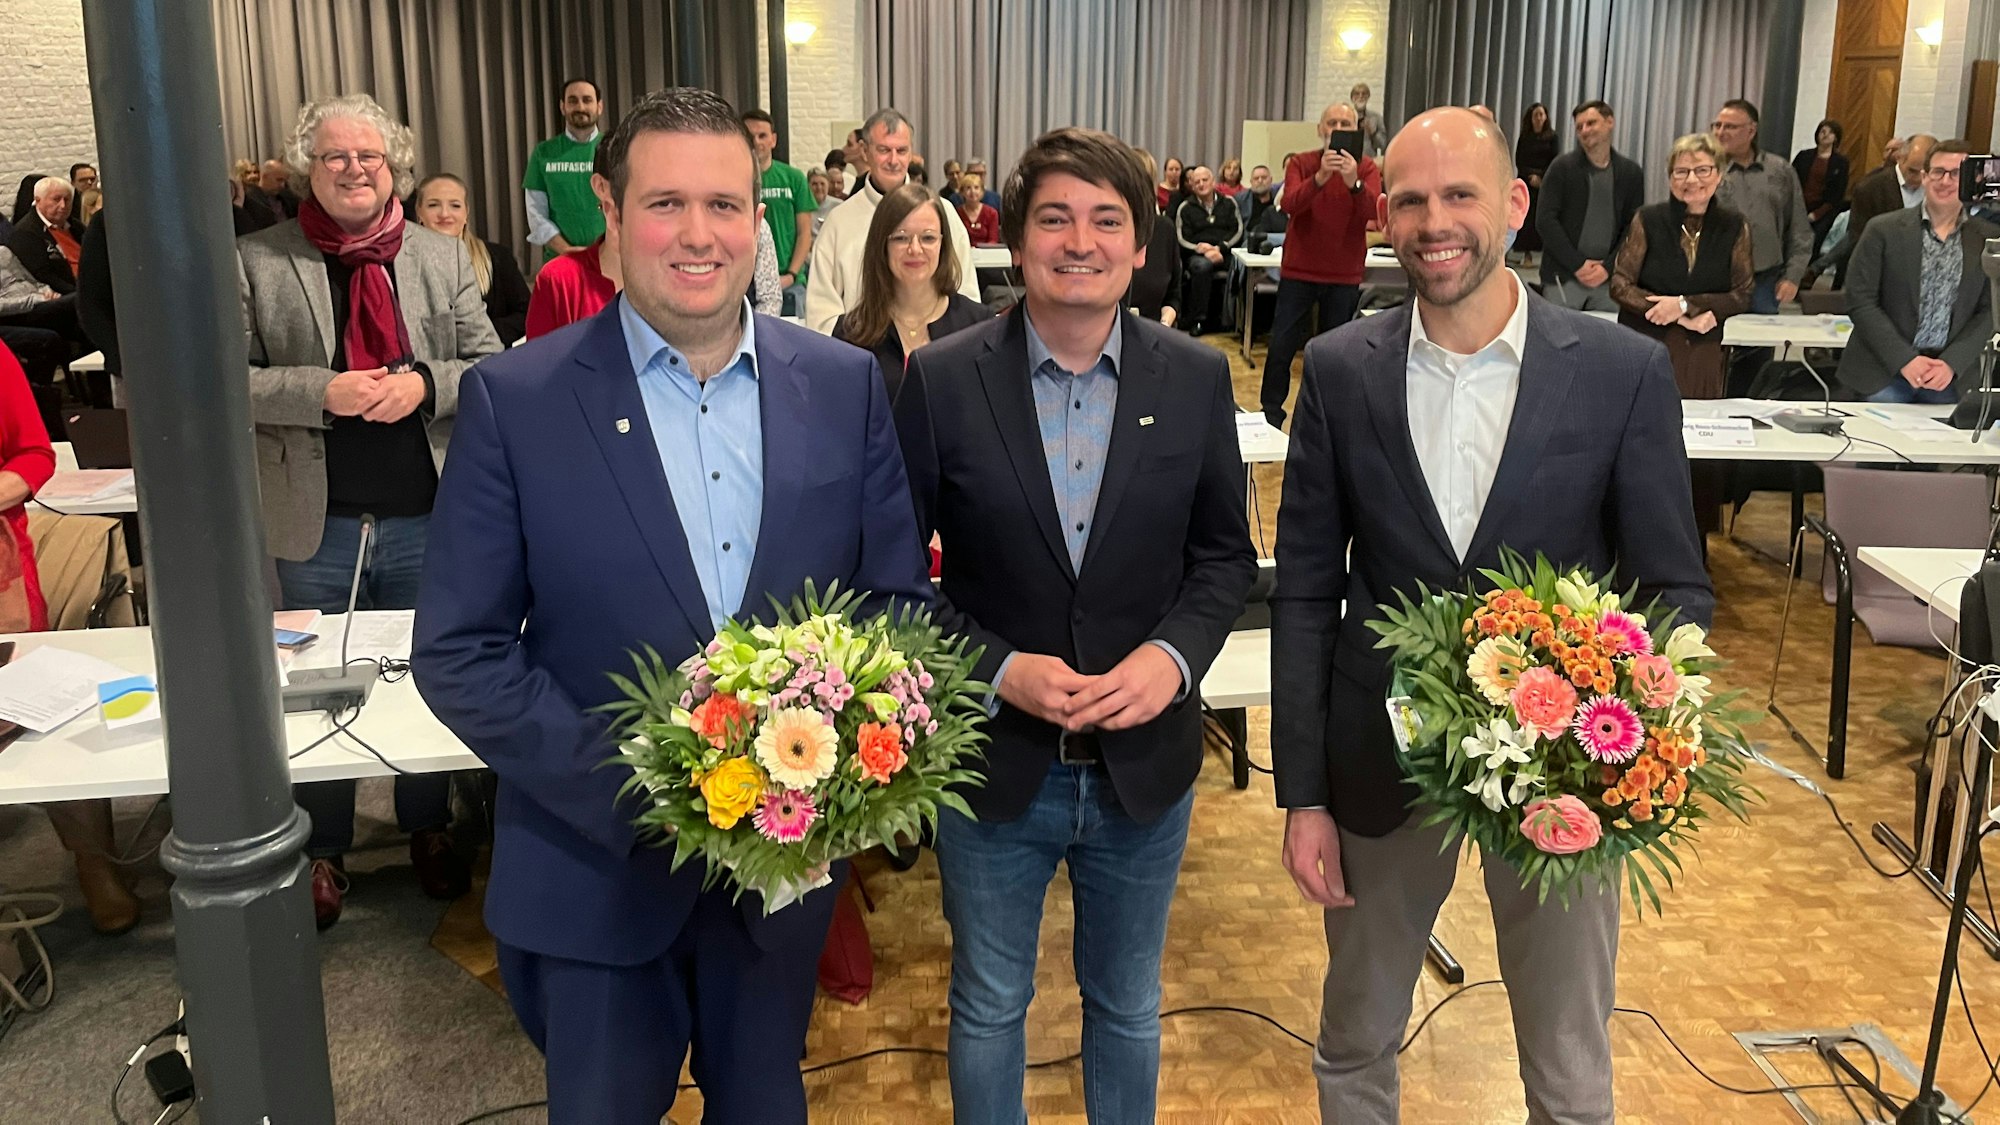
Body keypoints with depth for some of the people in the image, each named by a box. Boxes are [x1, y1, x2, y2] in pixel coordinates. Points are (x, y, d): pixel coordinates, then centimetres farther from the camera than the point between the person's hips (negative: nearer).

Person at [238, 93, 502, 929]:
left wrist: (425, 383, -16)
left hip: (428, 521, 1)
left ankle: (429, 830, 35)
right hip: (316, 525, -1)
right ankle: (322, 851, 31)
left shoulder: (444, 258, 5)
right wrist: (320, 391, -19)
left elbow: (492, 369, 3)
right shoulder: (256, 262, -1)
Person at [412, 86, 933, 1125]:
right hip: (595, 868, -2)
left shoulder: (844, 384, -3)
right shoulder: (515, 398, -10)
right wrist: (629, 787, -20)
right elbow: (459, 652, -9)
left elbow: (901, 594, 2)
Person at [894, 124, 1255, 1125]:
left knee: (1127, 1006, 22)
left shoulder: (1196, 380, -4)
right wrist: (998, 669, -18)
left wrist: (1174, 655, -15)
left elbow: (1225, 554, 3)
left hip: (1145, 763, 2)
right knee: (988, 1007, 19)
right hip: (996, 763, -1)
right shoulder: (942, 380, -10)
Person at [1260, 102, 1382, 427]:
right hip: (1298, 270, 0)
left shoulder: (1367, 168, -1)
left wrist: (1354, 182, -35)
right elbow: (1289, 204, -19)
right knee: (1281, 346, 0)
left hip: (1344, 275, 0)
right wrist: (1320, 177, -34)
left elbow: (1374, 212, -18)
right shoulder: (1301, 163, -1)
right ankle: (1270, 414, 12)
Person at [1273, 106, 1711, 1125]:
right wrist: (1302, 795, -3)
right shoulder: (1339, 371, -5)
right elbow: (1307, 591, -2)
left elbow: (1678, 589, -3)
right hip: (1382, 762, 1)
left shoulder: (1625, 372, -9)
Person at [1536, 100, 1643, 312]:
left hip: (1609, 279, 2)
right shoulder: (1561, 167, 0)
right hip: (1563, 276, -2)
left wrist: (1608, 267, -8)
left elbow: (1634, 225, 6)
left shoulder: (1631, 172, 7)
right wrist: (1577, 264, -11)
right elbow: (1545, 220, -6)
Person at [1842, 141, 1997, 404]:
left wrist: (1951, 363, -10)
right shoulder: (1883, 230, -2)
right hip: (1883, 373, -2)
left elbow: (1989, 312, 4)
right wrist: (1905, 360, -13)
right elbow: (1860, 302, -5)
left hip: (1952, 378, 2)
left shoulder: (1988, 239, 4)